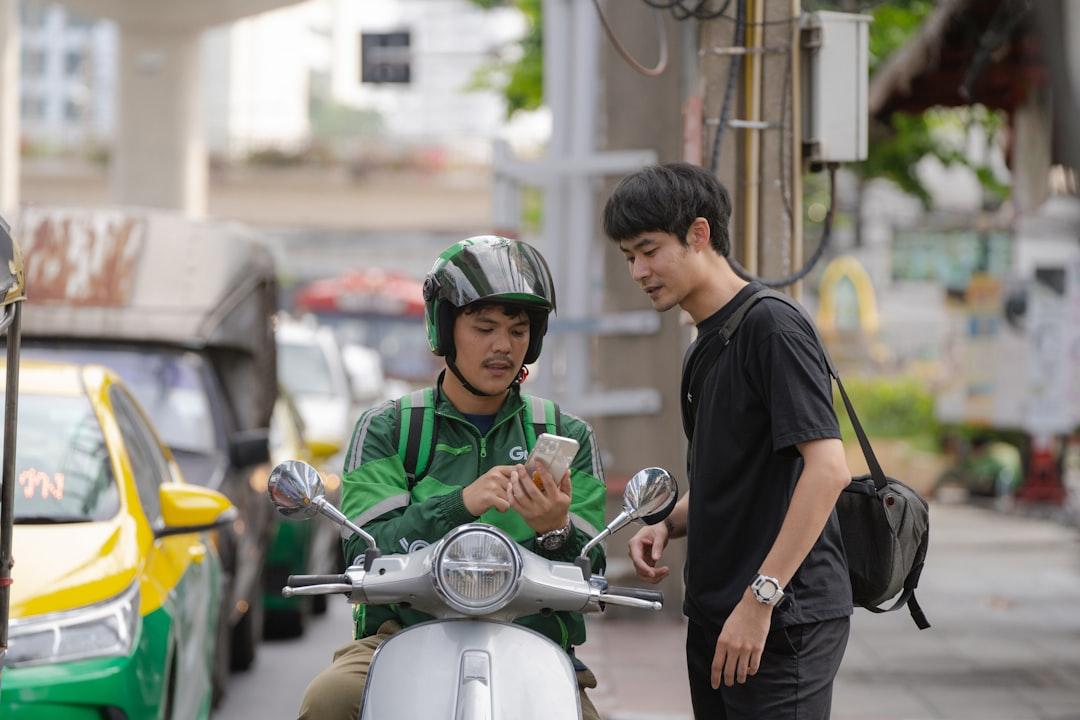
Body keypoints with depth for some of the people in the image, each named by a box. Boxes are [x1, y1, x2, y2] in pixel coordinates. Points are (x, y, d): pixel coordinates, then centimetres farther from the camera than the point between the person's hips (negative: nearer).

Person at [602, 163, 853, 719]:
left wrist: (760, 599, -23)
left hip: (783, 622, -9)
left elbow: (828, 469, -21)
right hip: (714, 620, 9)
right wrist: (668, 525, 7)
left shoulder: (771, 327, -12)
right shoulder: (705, 347, 17)